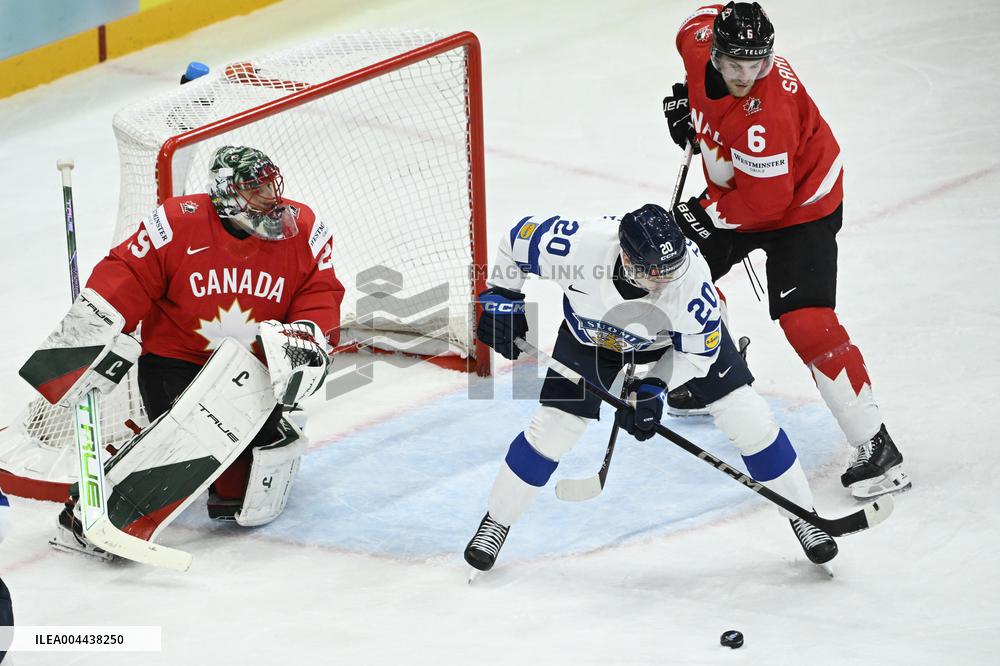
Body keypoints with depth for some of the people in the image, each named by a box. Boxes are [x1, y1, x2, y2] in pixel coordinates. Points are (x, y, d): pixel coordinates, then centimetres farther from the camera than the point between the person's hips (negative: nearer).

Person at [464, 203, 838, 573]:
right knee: (554, 425, -4)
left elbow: (698, 351, -22)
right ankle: (496, 522, 17)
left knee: (744, 415, -6)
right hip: (591, 333, 0)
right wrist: (502, 297, -13)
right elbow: (522, 236, -19)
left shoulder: (693, 278, -40)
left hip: (678, 334, 0)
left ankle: (802, 515, 13)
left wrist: (655, 387, -32)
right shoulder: (578, 245, -41)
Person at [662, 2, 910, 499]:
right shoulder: (702, 46, -17)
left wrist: (706, 214, -19)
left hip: (799, 203, -9)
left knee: (806, 321, -21)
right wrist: (687, 96, 10)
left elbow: (765, 202, -31)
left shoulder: (768, 113, -38)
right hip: (734, 192, 9)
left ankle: (875, 447, -21)